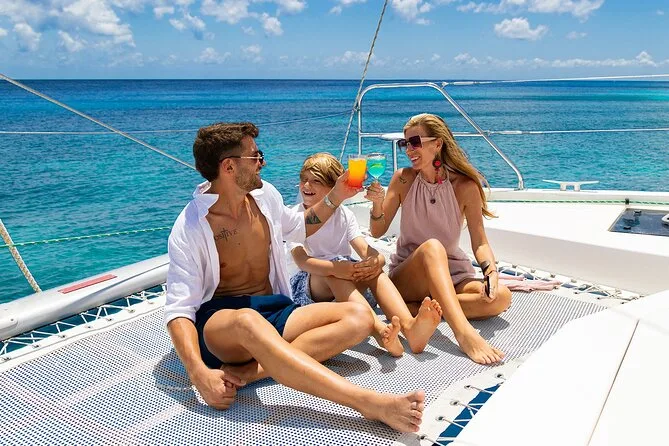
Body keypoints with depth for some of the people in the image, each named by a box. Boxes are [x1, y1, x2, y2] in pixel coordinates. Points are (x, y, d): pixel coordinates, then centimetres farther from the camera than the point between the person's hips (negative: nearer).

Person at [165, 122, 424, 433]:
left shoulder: (264, 194, 6)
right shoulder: (189, 229, -11)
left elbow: (298, 228, 27)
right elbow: (179, 310, -17)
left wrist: (335, 197, 14)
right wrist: (200, 374, -33)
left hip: (274, 312, 6)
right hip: (219, 323, -5)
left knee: (357, 318, -17)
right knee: (248, 322, -42)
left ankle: (249, 370, -30)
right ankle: (370, 403, -47)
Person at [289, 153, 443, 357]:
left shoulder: (344, 215, 7)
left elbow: (365, 249, -7)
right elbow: (300, 259, -19)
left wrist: (376, 261, -33)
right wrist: (335, 268, -40)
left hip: (348, 276, 3)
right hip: (313, 281, -3)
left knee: (373, 268, -28)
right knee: (332, 273, -37)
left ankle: (409, 325, -52)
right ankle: (380, 330, -59)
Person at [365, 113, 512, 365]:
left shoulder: (465, 186, -7)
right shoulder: (403, 179, -3)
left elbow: (479, 242, -7)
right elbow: (378, 232, -1)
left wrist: (491, 270, -27)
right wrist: (377, 203, -22)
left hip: (452, 275, 2)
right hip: (406, 276, -1)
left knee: (501, 297, -26)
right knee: (431, 247, -36)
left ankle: (418, 308, -28)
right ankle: (464, 332, -50)